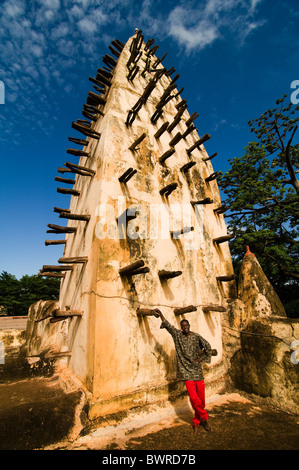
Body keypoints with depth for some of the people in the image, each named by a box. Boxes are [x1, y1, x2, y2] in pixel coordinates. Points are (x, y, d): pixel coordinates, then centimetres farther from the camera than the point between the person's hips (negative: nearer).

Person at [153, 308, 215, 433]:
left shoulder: (196, 337, -4)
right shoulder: (177, 335, 0)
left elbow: (207, 347, -9)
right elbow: (168, 325, -1)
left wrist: (200, 358, -8)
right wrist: (160, 314, -6)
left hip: (197, 371, 1)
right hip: (187, 372, 0)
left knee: (201, 398, 6)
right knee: (193, 397, -5)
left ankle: (197, 420, 28)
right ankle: (204, 418, 20)